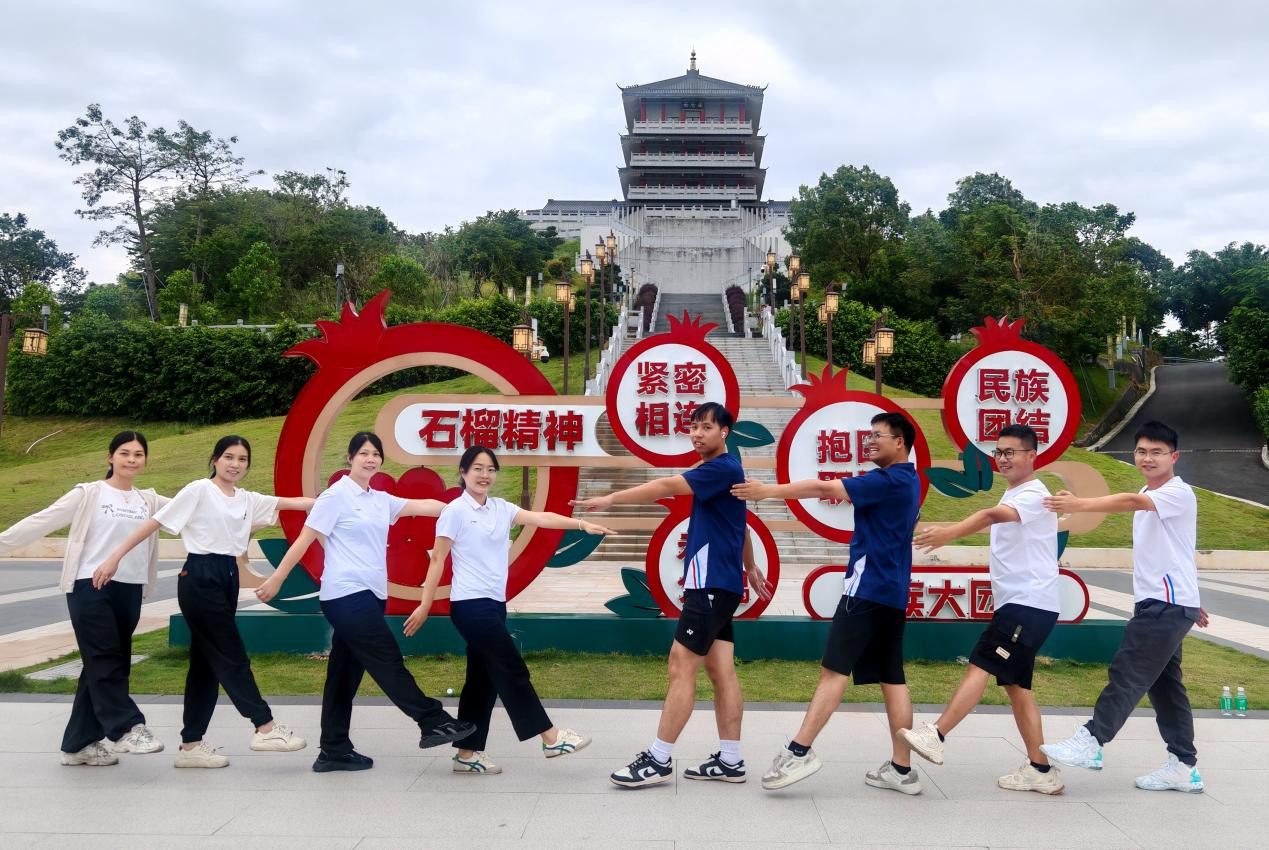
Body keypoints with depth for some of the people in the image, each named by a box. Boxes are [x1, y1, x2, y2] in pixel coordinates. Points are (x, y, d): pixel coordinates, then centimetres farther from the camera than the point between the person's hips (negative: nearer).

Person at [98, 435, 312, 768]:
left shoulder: (247, 500, 14)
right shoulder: (198, 491, -5)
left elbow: (290, 503, 8)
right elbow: (156, 521, -8)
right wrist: (116, 556, -12)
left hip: (228, 578, 8)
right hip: (200, 577, -8)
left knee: (208, 661, 10)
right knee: (232, 656, -4)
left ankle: (191, 744, 17)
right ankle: (266, 728, 2)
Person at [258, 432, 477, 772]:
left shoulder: (381, 500, 16)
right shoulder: (337, 495, -5)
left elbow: (422, 505, 9)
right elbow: (304, 540, -6)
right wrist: (276, 580, -6)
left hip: (370, 595, 8)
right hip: (347, 594, -8)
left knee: (347, 673, 10)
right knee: (388, 661, -6)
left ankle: (334, 751, 16)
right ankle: (434, 723, -2)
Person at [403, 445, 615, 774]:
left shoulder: (501, 509, 9)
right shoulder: (455, 512, -7)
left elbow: (540, 517, -4)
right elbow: (437, 559, -6)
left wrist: (581, 524, -17)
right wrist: (424, 605, -7)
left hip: (494, 603, 7)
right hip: (470, 604, -7)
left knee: (484, 679, 10)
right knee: (512, 670, -4)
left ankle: (467, 753, 18)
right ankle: (551, 739, 2)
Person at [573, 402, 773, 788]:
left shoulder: (722, 468, -13)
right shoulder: (721, 470, 18)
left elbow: (666, 487, -24)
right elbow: (739, 526, 30)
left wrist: (612, 498, -26)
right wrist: (751, 567, 41)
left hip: (712, 585, -10)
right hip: (717, 585, 10)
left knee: (681, 667, -8)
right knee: (721, 672, 9)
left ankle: (658, 760, -3)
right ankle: (730, 761, 13)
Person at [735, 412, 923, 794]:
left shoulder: (890, 480, -12)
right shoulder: (905, 480, 17)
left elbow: (825, 487, -16)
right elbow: (833, 489, 16)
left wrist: (769, 490, -10)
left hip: (868, 588, -9)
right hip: (893, 593, 9)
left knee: (835, 669, -10)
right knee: (892, 678, 8)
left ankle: (799, 751, -9)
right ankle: (902, 768, 11)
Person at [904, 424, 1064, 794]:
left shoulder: (1033, 495, -14)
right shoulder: (1012, 495, 18)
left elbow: (994, 515, -32)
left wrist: (950, 533, -46)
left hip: (1029, 603, -10)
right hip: (1018, 602, 10)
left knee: (980, 666, -15)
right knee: (1016, 683, 10)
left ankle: (935, 736, -17)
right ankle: (1041, 770, 14)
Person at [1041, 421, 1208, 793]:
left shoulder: (1179, 494, -13)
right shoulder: (1148, 497, 16)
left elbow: (1131, 501, -33)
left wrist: (1079, 505, -45)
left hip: (1169, 605, -10)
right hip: (1154, 603, 10)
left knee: (1127, 673, -11)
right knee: (1164, 684, 10)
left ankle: (1091, 741, -7)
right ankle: (1184, 766, 16)